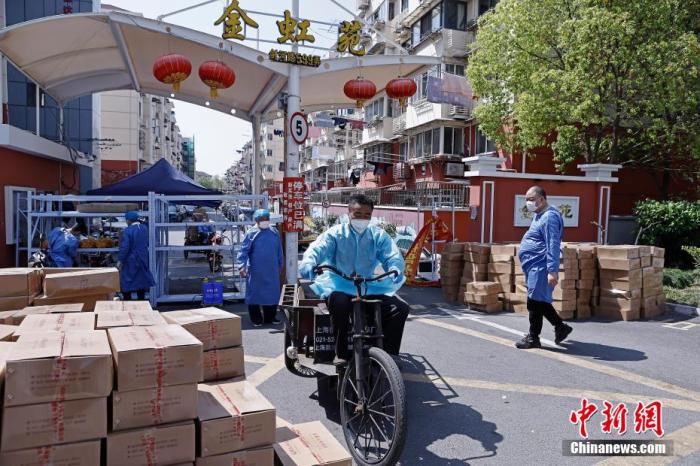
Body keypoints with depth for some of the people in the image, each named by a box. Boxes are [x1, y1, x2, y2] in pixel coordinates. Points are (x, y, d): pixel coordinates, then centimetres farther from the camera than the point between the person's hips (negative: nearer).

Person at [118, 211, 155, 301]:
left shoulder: (127, 231, -19)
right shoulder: (145, 228, 1)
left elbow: (124, 247, -19)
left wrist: (120, 261, -11)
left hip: (130, 261, -6)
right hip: (143, 260, 7)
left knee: (126, 283, 5)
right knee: (141, 281, 17)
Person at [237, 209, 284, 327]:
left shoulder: (274, 233, 6)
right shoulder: (251, 234, -6)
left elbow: (279, 250, 15)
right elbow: (244, 251, -8)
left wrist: (281, 264, 18)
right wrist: (242, 266, -18)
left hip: (272, 271, 4)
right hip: (255, 271, -4)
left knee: (273, 293, 8)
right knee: (255, 293, 3)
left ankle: (270, 317, 22)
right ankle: (256, 319, 15)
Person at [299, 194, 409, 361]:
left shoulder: (378, 235, 10)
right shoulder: (336, 233, 2)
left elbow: (393, 255, -3)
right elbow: (316, 249, -14)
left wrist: (395, 269, -29)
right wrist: (309, 265, -38)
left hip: (369, 288, 3)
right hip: (339, 286, -3)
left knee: (401, 308, -16)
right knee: (339, 302, -38)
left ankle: (389, 355, -2)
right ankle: (342, 354, -19)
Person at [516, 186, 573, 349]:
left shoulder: (549, 217, -17)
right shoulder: (539, 215, 15)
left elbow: (553, 246, -24)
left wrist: (552, 271, -28)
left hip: (540, 267, -10)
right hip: (535, 267, 10)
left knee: (535, 302, -3)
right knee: (540, 302, 16)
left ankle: (533, 338, 7)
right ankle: (561, 327, 28)